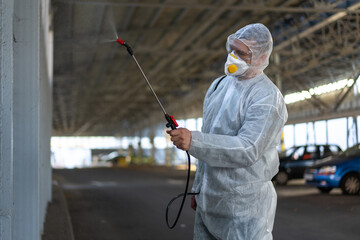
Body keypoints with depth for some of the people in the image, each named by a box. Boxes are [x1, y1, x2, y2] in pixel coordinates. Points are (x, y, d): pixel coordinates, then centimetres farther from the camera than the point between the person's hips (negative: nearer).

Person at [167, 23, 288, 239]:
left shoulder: (267, 98, -14)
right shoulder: (218, 86, 11)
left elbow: (248, 150, -25)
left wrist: (193, 141, -33)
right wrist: (198, 188, 19)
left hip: (244, 206, -7)